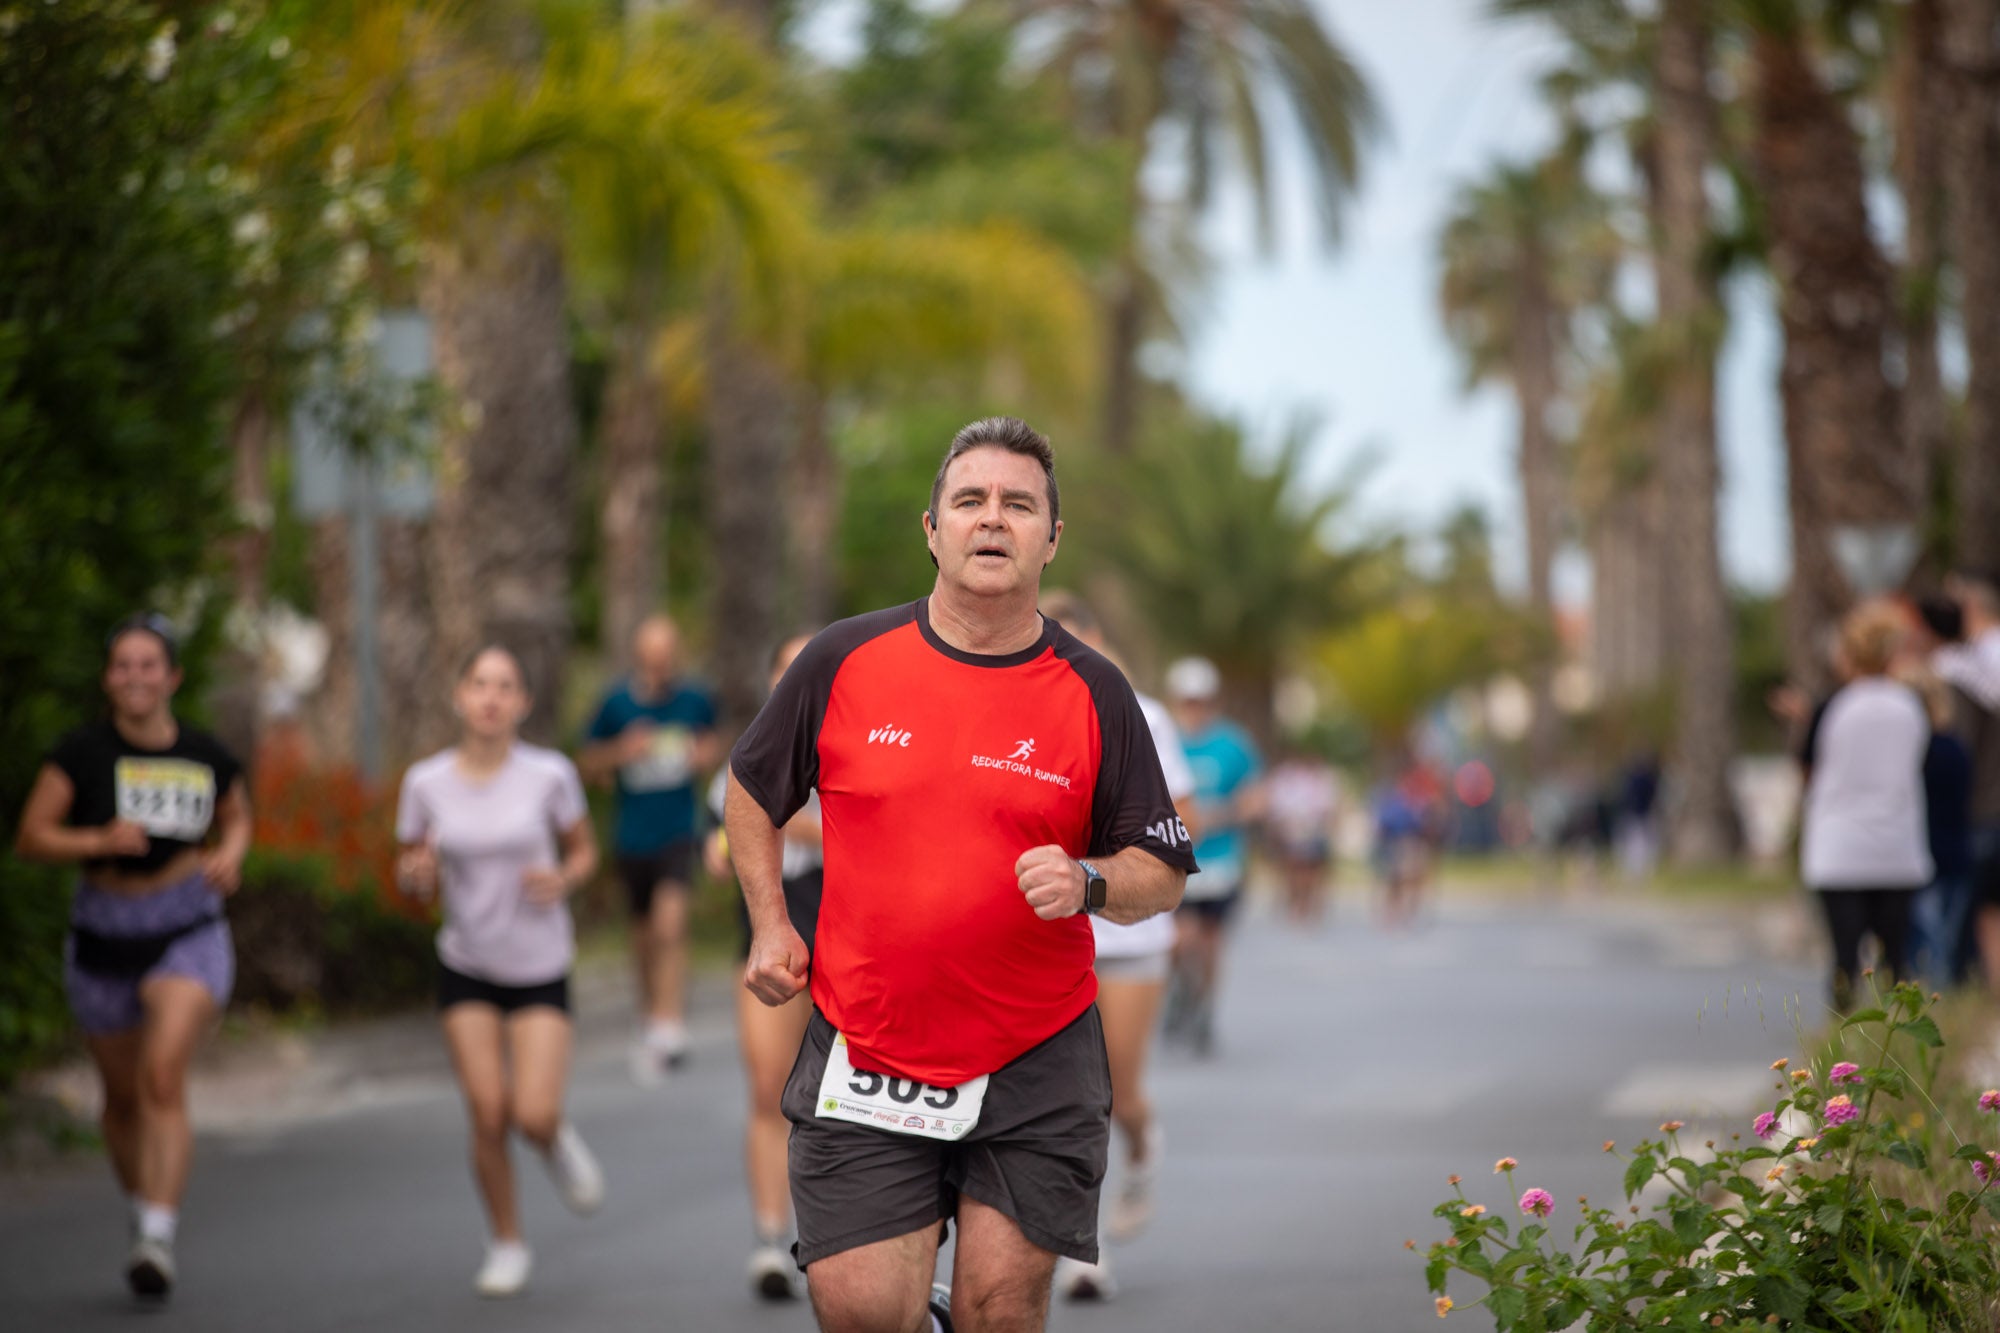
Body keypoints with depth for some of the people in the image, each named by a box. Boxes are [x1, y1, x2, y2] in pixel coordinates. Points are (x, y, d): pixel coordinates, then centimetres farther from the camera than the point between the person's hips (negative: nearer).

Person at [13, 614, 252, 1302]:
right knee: (123, 1096, 15)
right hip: (104, 941, 1)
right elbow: (31, 838, -11)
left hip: (188, 936, -1)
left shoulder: (207, 758, -3)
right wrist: (98, 840, -27)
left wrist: (230, 854, -5)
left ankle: (158, 1242, -26)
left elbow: (237, 817, 17)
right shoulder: (82, 752, -9)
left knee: (163, 1076, -22)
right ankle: (142, 1214, 40)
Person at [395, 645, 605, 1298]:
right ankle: (507, 1246, 15)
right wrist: (416, 874, -19)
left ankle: (557, 1141, 25)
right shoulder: (426, 783, -6)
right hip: (465, 971, 1)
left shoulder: (550, 774, -10)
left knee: (534, 1116, -13)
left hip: (540, 971, -1)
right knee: (488, 1115, -6)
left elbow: (585, 850, 4)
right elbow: (419, 879, 4)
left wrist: (564, 880, -17)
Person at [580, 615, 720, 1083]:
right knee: (644, 931, 14)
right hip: (633, 838, 2)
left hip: (679, 833, -2)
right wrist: (620, 752, -15)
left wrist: (708, 755, -6)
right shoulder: (616, 704, -4)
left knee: (670, 922, -21)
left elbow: (712, 744, 18)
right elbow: (588, 764, 5)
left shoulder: (695, 701, -2)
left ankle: (667, 1028, -22)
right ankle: (653, 1012, 36)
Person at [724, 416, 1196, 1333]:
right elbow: (753, 789, 17)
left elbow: (1162, 872, 3)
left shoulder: (1094, 695, 0)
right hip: (862, 1054, 0)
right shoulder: (844, 661, 0)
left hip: (1036, 1068, 0)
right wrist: (769, 925, 8)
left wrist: (1087, 885, -17)